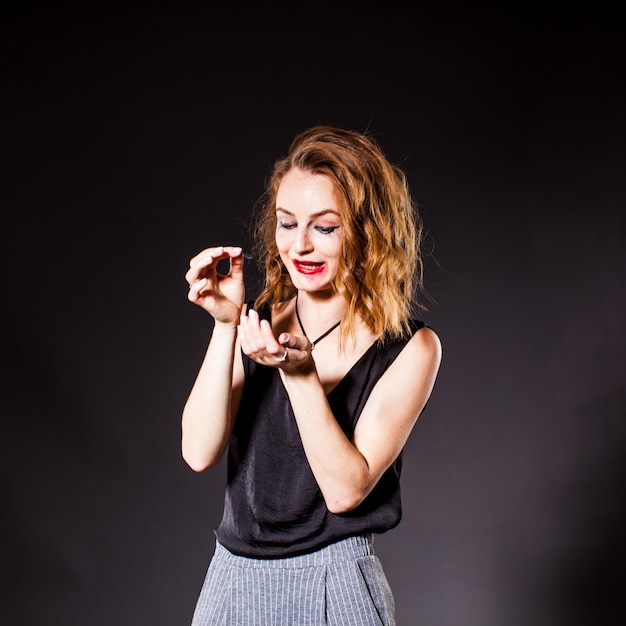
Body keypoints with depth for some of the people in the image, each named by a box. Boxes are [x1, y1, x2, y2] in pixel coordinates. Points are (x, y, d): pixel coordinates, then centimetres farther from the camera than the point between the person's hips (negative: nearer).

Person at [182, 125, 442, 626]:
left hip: (330, 585, -3)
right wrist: (225, 326, -19)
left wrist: (300, 373, -27)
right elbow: (199, 453, -12)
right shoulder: (257, 324, -3)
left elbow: (345, 490, -16)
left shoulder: (410, 349, -11)